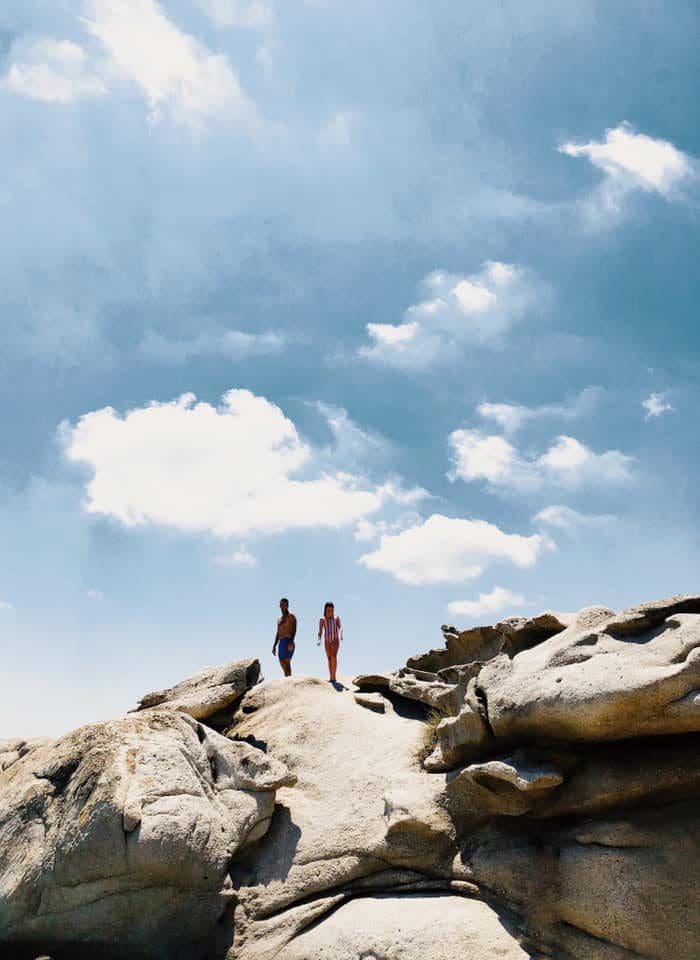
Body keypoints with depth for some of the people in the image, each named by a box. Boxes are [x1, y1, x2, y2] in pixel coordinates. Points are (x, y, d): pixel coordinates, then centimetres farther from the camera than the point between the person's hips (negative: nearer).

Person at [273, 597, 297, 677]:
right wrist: (274, 646, 17)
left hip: (288, 642, -9)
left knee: (286, 662, -18)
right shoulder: (279, 619, 24)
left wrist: (291, 641, -28)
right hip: (281, 642, 9)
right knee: (282, 662, 11)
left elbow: (294, 630, -14)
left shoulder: (291, 616, -1)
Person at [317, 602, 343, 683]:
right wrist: (319, 640, -19)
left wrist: (341, 635, -28)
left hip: (335, 640, -2)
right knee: (329, 658, 6)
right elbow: (320, 631, -3)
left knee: (333, 656, -17)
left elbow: (340, 627, -8)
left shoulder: (336, 618, 1)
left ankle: (333, 677, -23)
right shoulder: (322, 620, 1)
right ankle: (331, 677, 13)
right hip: (327, 640, 2)